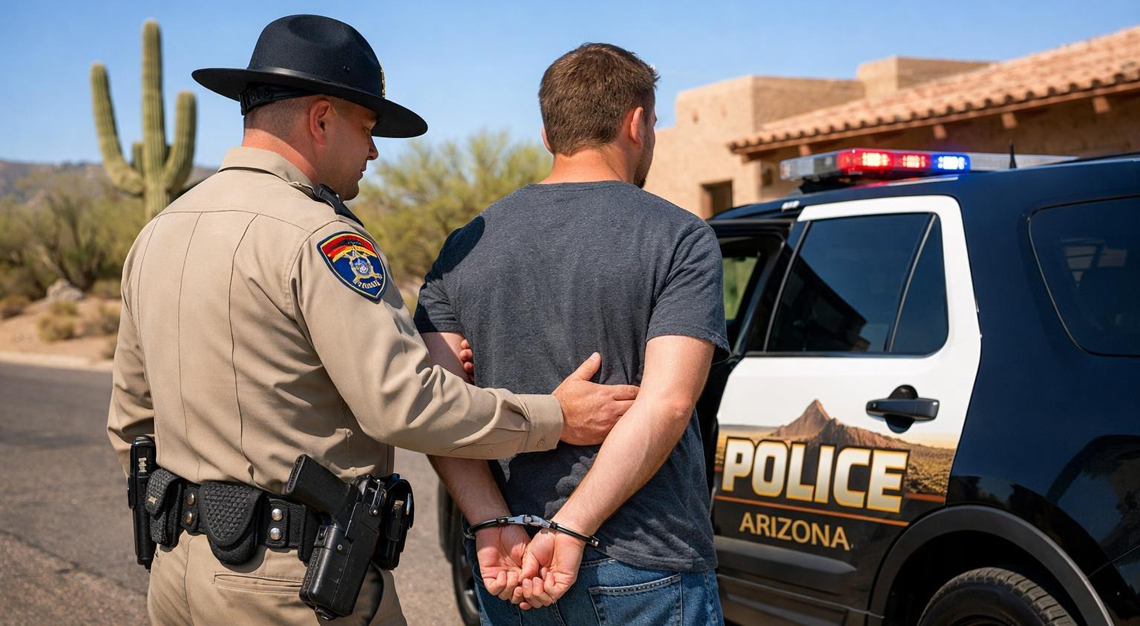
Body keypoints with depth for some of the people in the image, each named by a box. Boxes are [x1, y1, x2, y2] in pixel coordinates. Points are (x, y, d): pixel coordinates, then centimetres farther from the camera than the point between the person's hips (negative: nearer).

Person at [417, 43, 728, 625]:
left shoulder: (465, 246, 7)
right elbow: (666, 403, -18)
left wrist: (494, 525, -10)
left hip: (506, 572, 4)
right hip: (646, 574, -4)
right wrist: (572, 529, -18)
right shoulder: (679, 238, -6)